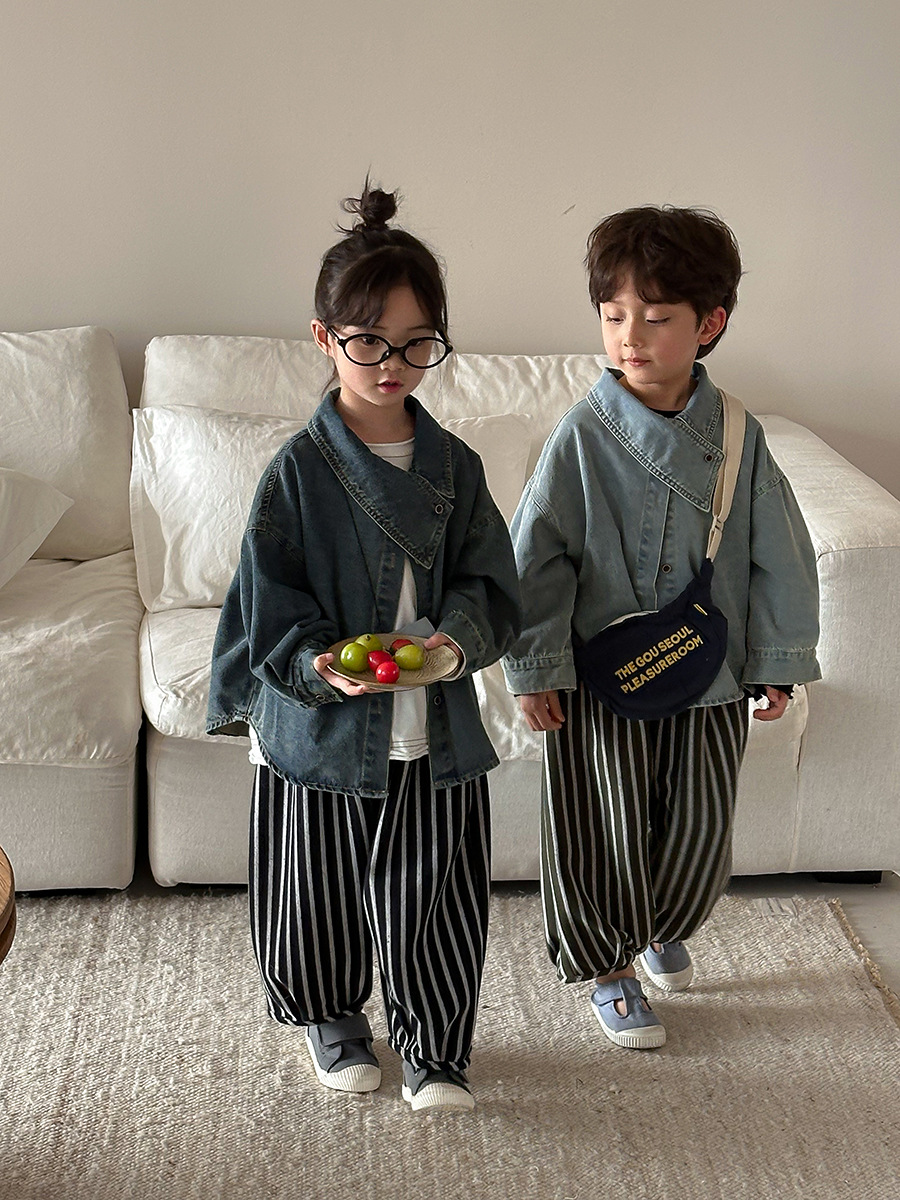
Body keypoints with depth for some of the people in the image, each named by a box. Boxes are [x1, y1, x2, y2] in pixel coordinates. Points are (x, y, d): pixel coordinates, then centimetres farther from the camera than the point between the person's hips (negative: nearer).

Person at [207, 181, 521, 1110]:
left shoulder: (455, 467, 1)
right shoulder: (298, 469, -9)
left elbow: (491, 584, 2)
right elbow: (269, 603, -8)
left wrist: (457, 639, -18)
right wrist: (318, 666, -25)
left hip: (435, 732, 2)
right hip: (319, 730, -2)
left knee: (433, 898, 8)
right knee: (318, 896, 13)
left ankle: (434, 1048, 30)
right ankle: (331, 1021, 40)